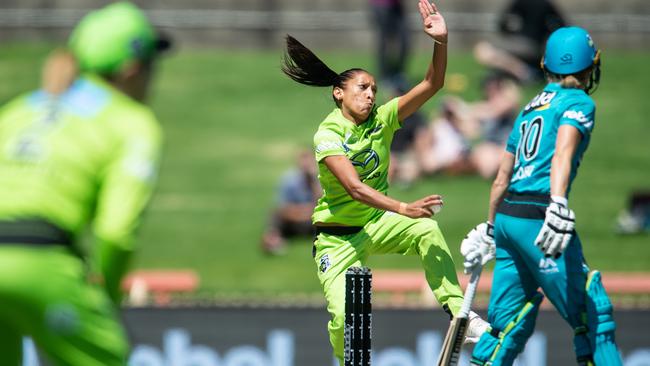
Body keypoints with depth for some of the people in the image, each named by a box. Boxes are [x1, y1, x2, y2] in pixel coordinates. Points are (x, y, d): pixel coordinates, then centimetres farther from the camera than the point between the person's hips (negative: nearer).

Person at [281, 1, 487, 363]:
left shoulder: (382, 118, -3)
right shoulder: (328, 135, -18)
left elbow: (432, 85, -9)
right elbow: (353, 187, -32)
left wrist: (441, 41, -26)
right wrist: (402, 208, -45)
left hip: (376, 224, 4)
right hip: (338, 235, -4)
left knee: (427, 229, -28)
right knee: (343, 313, -17)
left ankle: (457, 309, -29)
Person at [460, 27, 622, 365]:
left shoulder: (530, 108, 21)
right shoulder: (578, 102, -1)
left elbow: (501, 179, 26)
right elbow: (562, 153, -21)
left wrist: (490, 229, 36)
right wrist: (558, 205, -36)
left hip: (507, 216, 8)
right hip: (537, 219, -8)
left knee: (511, 319, 11)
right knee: (592, 315, -3)